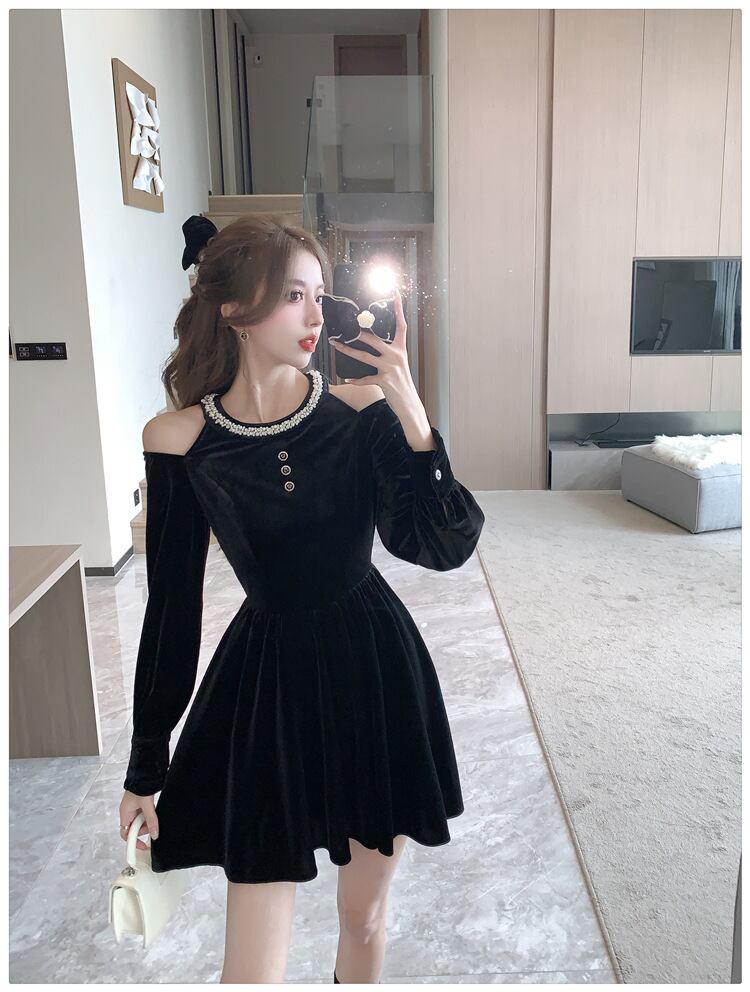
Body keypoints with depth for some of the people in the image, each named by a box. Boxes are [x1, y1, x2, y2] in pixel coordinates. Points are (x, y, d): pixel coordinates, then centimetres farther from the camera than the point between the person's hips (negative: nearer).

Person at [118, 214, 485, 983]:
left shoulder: (362, 408, -8)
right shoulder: (180, 438, -10)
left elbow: (447, 547, -15)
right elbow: (171, 606, -3)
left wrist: (412, 416, -27)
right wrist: (145, 765, 3)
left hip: (376, 667, 2)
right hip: (267, 679, -1)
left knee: (364, 914, 20)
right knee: (253, 965, 4)